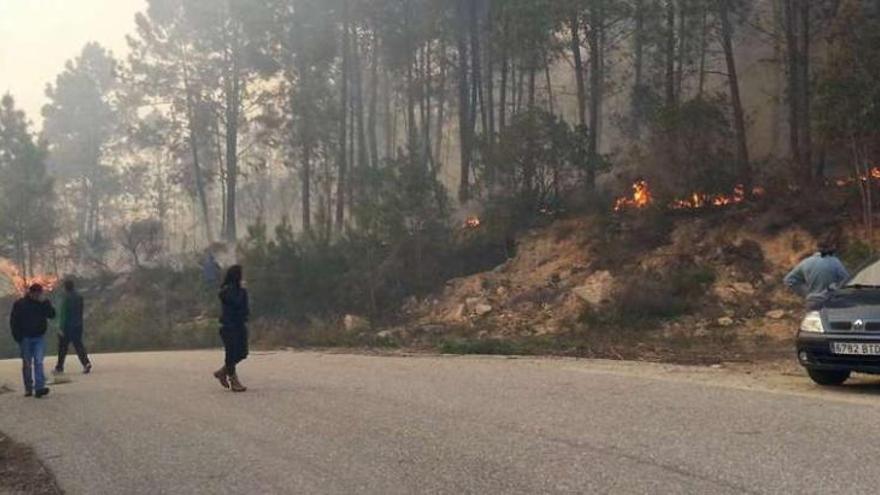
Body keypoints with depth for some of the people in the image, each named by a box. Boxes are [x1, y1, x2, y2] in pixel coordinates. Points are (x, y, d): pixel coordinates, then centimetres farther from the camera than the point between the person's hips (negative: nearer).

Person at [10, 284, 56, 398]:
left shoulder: (43, 304, 7)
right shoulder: (19, 304, -1)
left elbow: (52, 315, -6)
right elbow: (13, 321, 0)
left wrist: (44, 303, -15)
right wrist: (18, 337, -8)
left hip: (39, 338, 1)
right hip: (25, 338, -1)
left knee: (38, 362, -10)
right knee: (27, 364, 6)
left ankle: (39, 388, -18)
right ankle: (28, 388, 16)